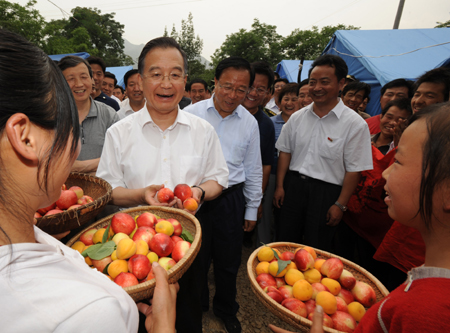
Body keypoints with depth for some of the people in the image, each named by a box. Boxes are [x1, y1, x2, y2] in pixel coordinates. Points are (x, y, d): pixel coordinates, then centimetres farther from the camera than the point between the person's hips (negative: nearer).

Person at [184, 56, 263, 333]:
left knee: (229, 260, 17)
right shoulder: (192, 113, -5)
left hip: (231, 198, 2)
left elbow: (254, 169, 7)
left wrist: (252, 209, 9)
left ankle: (226, 309, 45)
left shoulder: (250, 123, 1)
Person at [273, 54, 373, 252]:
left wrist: (340, 205, -10)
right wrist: (280, 186, 4)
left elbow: (354, 170, -8)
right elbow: (285, 152, 9)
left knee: (316, 251, 8)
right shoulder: (297, 117, 5)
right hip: (293, 186, 4)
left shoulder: (355, 124, -7)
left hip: (326, 192, -3)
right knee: (284, 245, 14)